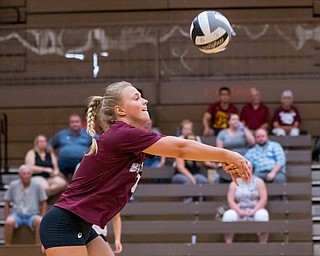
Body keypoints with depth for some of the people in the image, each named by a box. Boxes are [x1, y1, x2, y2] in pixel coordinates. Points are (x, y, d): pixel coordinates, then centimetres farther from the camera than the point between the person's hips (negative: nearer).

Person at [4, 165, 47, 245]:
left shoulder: (37, 186, 0)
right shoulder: (13, 185, 1)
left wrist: (42, 219, -4)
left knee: (39, 221, -35)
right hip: (17, 215, 0)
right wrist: (7, 219, -2)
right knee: (9, 222, -35)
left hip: (32, 216, 0)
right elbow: (7, 203, 8)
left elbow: (43, 203, 8)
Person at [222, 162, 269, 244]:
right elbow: (230, 200, 3)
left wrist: (254, 210, -16)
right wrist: (238, 210, -17)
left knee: (262, 214, -36)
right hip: (239, 212, 1)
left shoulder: (258, 182, 10)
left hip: (255, 211, -1)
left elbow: (264, 199, -1)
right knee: (228, 215, -31)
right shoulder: (234, 184, 14)